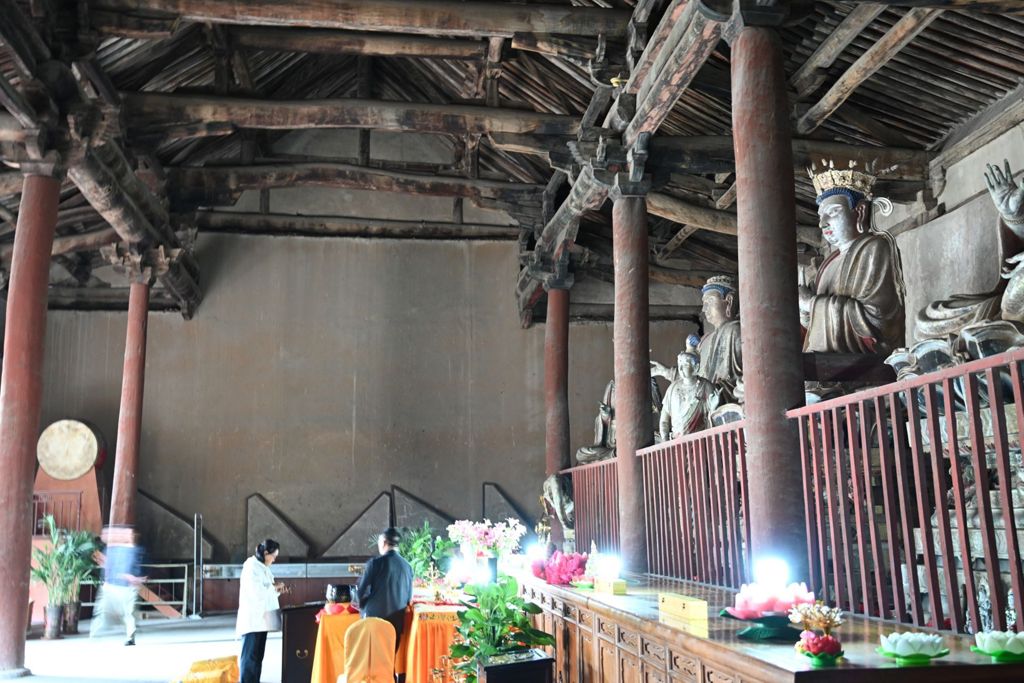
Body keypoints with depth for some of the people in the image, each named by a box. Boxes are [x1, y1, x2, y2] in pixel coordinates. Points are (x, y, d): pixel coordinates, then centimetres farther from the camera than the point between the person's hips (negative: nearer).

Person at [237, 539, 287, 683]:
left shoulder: (262, 567, 15)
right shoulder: (251, 567, -14)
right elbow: (256, 592, -22)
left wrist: (276, 589, 3)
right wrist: (274, 587, -10)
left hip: (261, 617, 9)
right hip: (252, 618, -9)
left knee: (258, 654, 10)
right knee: (250, 654, -7)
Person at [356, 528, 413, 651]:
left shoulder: (375, 563, -10)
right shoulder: (407, 566, 3)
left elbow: (362, 592, -6)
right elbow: (409, 596, 9)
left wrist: (364, 608, 14)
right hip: (396, 621, 4)